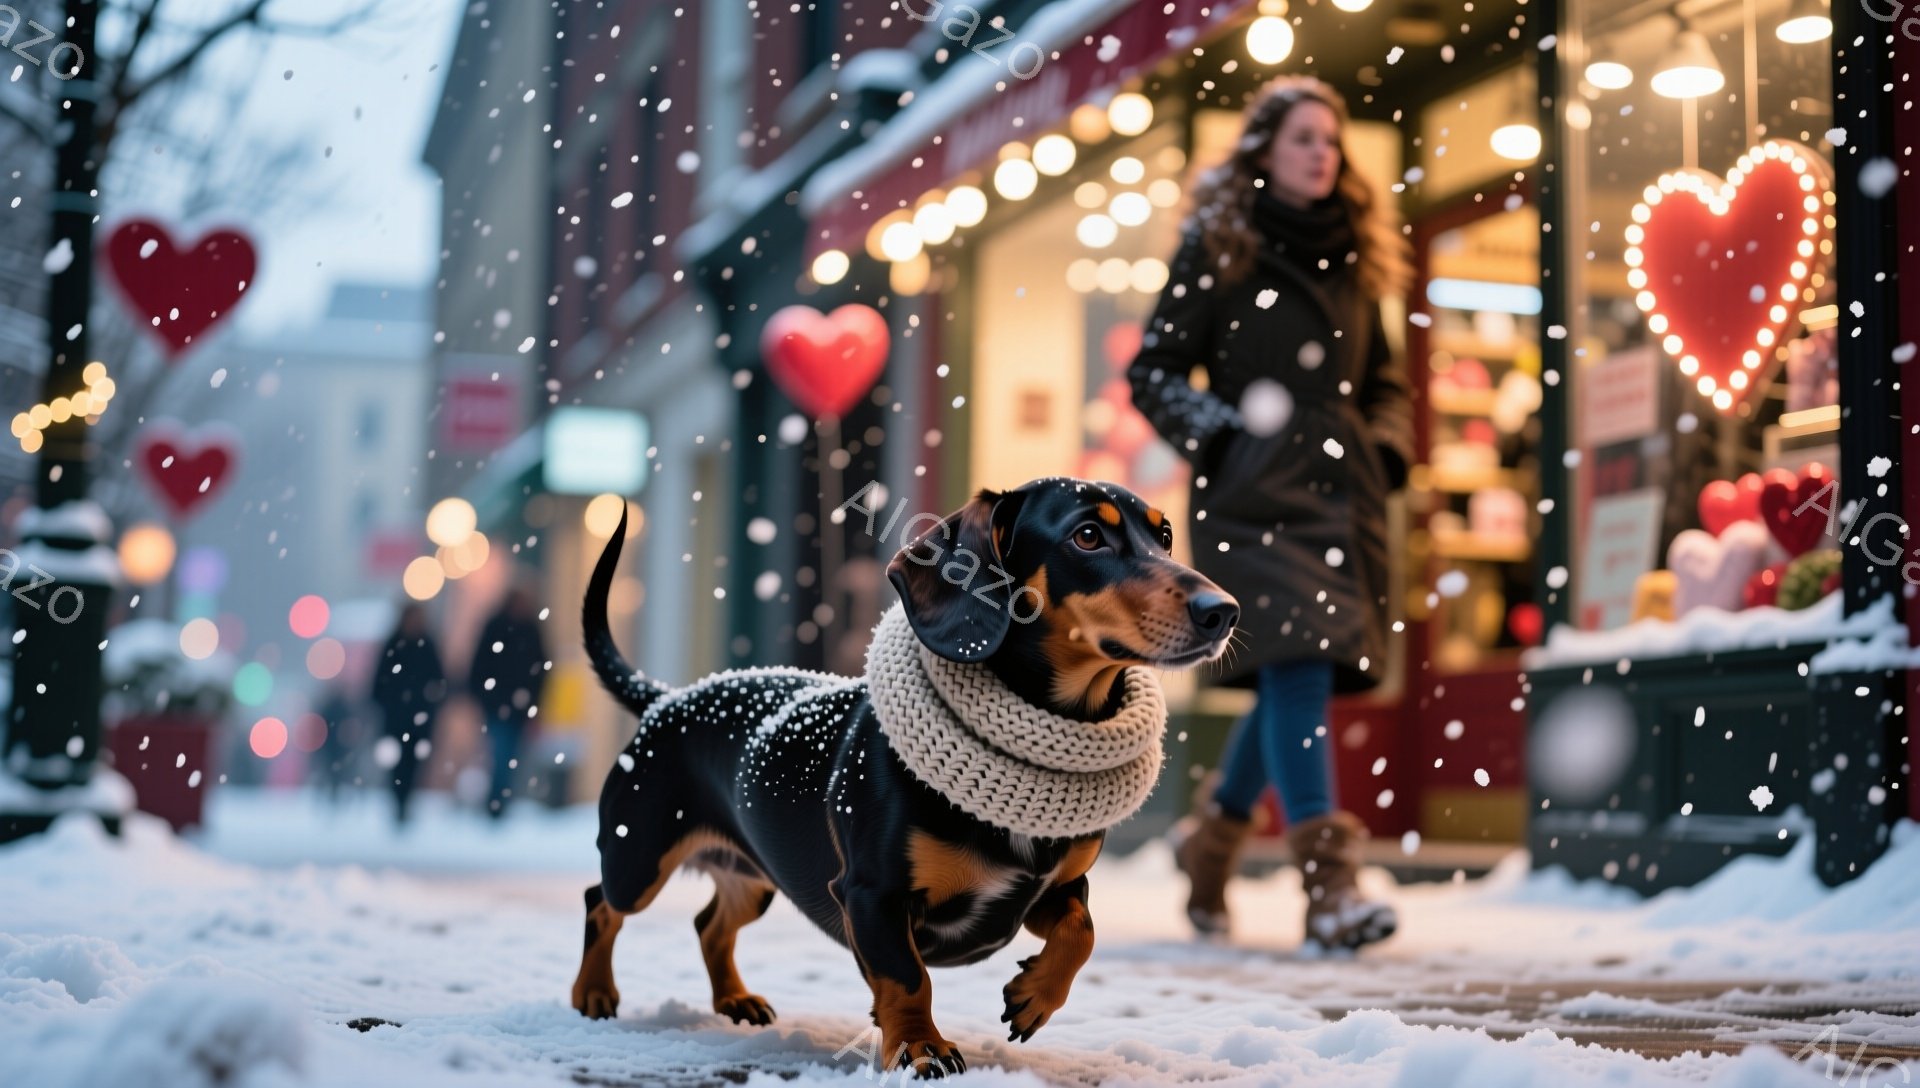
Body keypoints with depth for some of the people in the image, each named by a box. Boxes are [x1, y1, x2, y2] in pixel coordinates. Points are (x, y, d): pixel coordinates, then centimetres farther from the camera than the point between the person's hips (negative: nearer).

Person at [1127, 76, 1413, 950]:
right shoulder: (1217, 247, 4)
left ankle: (1214, 834, 27)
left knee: (1303, 672, 5)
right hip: (1256, 491, -5)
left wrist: (1385, 447, 9)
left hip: (1340, 489, 6)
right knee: (1295, 661, -16)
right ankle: (1328, 883, -18)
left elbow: (1382, 378, 27)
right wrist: (1218, 428, -12)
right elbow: (1153, 371, 3)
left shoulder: (1354, 254, 19)